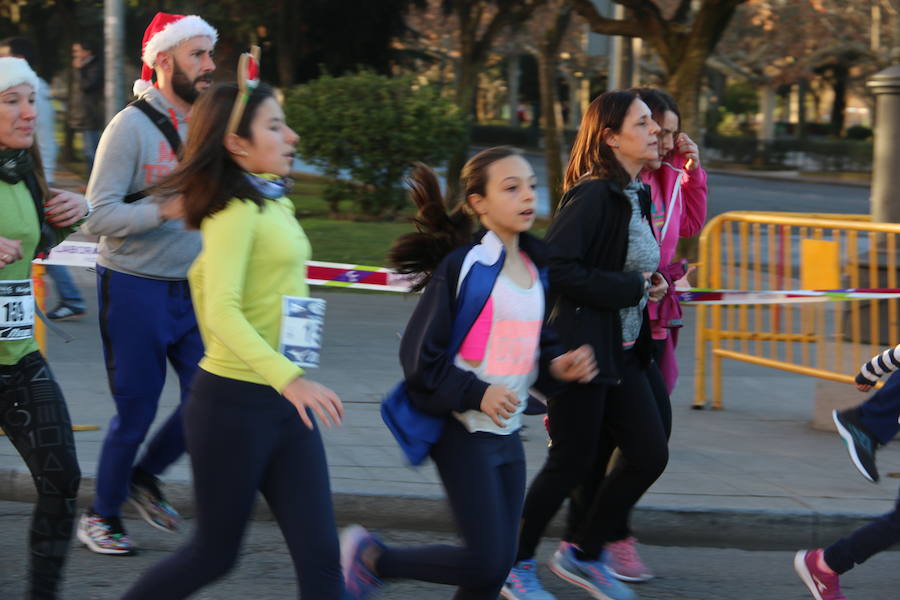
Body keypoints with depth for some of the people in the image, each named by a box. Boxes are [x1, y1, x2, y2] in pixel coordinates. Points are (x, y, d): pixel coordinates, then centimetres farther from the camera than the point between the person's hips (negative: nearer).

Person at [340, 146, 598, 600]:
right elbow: (420, 355, -14)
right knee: (487, 560, -10)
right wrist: (476, 394, -20)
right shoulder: (462, 266, -13)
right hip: (464, 430, -7)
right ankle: (370, 557, 9)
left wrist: (557, 365, -1)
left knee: (498, 563, 5)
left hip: (507, 432, 7)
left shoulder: (535, 267, 8)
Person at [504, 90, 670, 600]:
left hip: (623, 353, 9)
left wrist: (650, 282, 3)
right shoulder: (593, 196, -18)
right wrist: (629, 287, -19)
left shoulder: (636, 195, 10)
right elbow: (557, 268, -25)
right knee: (572, 462, -1)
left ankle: (584, 555, 22)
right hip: (583, 348, -9)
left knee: (650, 454, 6)